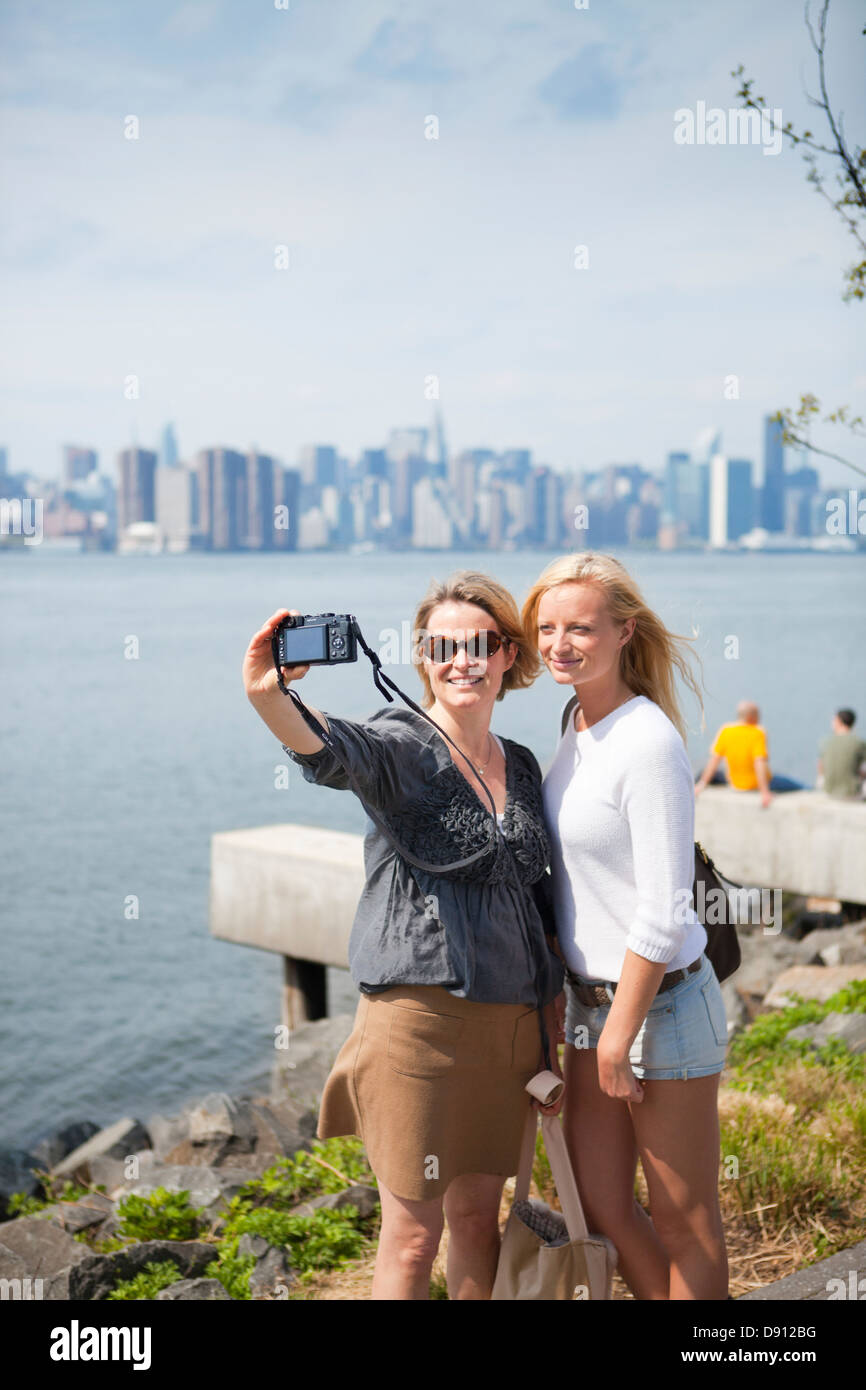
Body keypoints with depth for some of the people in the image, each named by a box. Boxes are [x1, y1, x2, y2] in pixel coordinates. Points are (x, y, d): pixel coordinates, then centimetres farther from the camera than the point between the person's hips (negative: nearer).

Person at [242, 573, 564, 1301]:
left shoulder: (522, 766, 12)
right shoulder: (402, 747, -7)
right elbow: (329, 750, -30)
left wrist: (547, 1038, 18)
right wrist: (268, 695, -53)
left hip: (509, 1021, 6)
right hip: (420, 1014, -5)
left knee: (479, 1214, 16)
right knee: (414, 1233, 0)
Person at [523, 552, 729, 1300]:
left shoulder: (648, 745, -20)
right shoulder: (579, 725, 6)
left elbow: (663, 913, -21)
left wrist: (620, 1035, -17)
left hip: (661, 1003, -8)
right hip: (591, 997, 8)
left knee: (683, 1223, 7)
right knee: (603, 1208, 15)